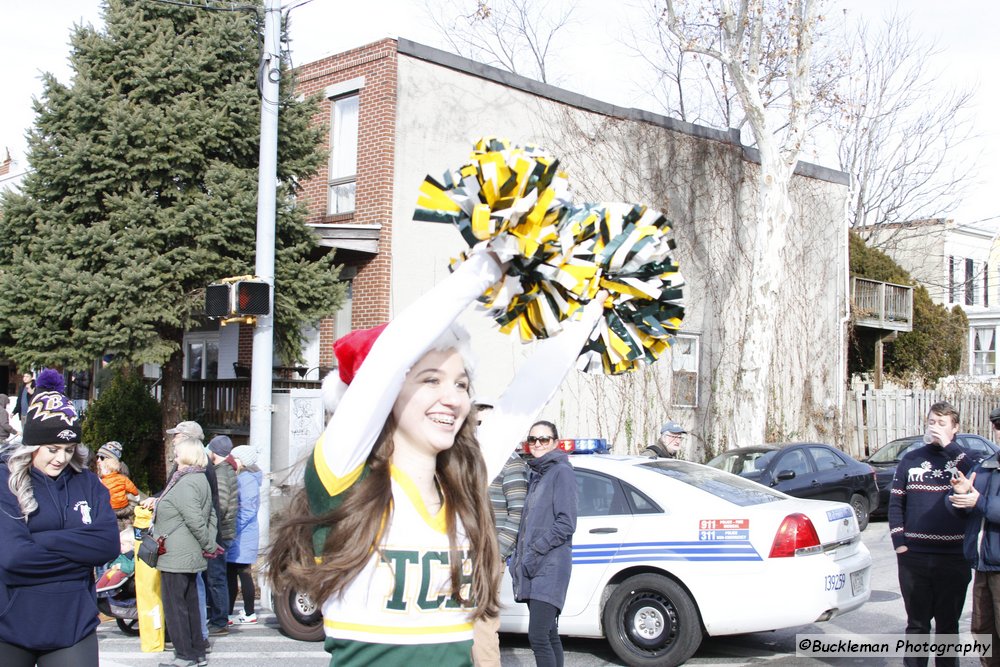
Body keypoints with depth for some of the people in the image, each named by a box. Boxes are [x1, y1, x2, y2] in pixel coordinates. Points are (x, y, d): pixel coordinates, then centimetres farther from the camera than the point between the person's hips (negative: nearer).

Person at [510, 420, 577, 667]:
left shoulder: (561, 471, -5)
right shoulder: (536, 474, 19)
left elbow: (566, 524, -13)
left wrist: (535, 549, -15)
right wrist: (519, 556, 13)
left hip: (550, 567, -8)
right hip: (532, 567, 8)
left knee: (538, 637, -15)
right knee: (549, 635, 12)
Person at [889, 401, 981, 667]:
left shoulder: (964, 458, 3)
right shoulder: (911, 459, 9)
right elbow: (895, 503, 8)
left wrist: (948, 446, -18)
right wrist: (899, 543, -2)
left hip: (953, 558, -1)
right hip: (913, 556, 1)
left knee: (948, 623, 9)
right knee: (917, 623, 9)